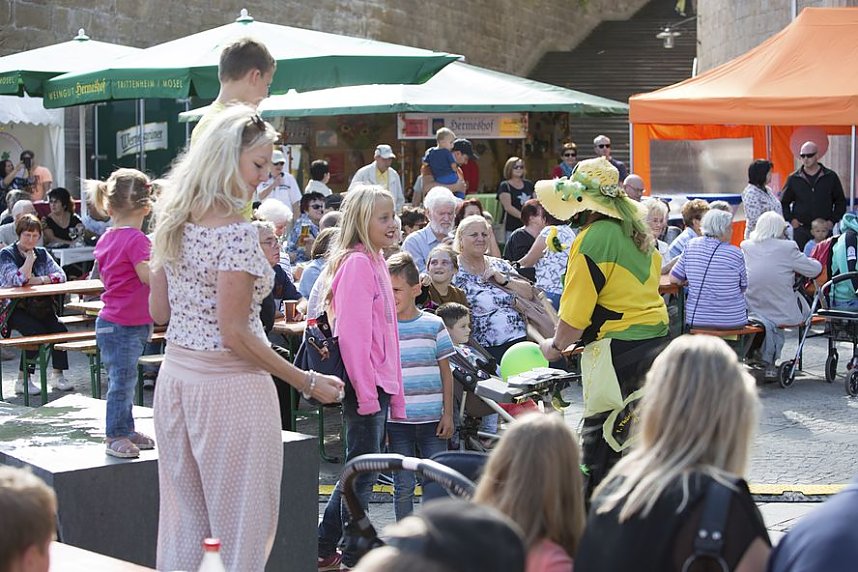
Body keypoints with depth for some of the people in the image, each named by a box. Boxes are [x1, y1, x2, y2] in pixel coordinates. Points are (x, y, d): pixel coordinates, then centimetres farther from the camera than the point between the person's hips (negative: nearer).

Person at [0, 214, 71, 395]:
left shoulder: (42, 253, 13)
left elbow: (60, 275, 1)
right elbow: (18, 280, -17)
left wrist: (39, 280, -13)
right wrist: (29, 259, -13)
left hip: (40, 307, 5)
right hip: (15, 309, -5)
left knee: (60, 330, -19)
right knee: (38, 332, -28)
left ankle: (58, 375, -5)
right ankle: (23, 380, -16)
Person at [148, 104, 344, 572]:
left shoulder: (173, 222, 6)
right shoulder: (237, 234, -18)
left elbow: (158, 312, 10)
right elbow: (234, 333, -19)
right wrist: (306, 382, -13)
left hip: (176, 378, 8)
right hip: (228, 388, -8)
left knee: (182, 520, 15)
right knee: (244, 525, 3)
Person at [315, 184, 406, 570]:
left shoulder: (374, 261, 16)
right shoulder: (356, 263, -13)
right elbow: (352, 333, -20)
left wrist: (392, 390, 18)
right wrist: (366, 393, -21)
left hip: (378, 385, 9)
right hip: (365, 386, -9)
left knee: (361, 471, 15)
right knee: (363, 470, -1)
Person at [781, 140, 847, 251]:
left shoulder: (831, 177, 4)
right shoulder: (793, 179, 5)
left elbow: (841, 202, 11)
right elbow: (783, 202, 13)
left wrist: (833, 220, 0)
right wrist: (790, 219, 0)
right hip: (801, 230, 0)